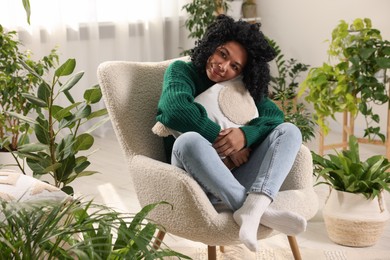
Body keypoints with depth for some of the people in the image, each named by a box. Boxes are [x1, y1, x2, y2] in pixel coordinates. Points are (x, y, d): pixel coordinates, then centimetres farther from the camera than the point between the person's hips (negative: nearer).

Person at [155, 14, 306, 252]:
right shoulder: (181, 71, 1)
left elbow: (275, 115, 0)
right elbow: (176, 110, -20)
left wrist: (245, 135, -21)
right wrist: (225, 143, -17)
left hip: (235, 175, 4)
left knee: (289, 131, -14)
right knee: (190, 140, -36)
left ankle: (253, 208, -42)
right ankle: (261, 212, -40)